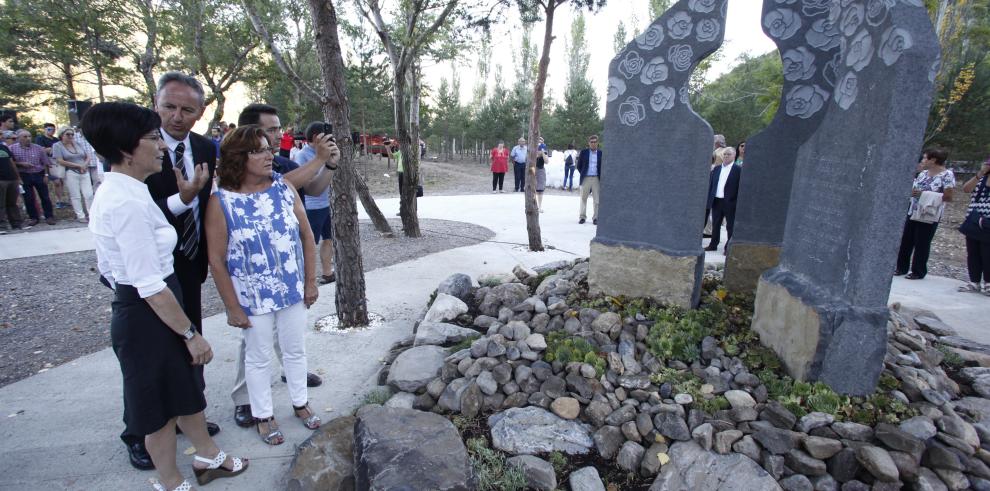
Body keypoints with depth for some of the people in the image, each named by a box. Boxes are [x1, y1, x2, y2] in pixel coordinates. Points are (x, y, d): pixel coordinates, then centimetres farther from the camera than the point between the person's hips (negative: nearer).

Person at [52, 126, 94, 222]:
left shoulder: (77, 144, 14)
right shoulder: (57, 146, 1)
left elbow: (87, 157, 17)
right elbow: (60, 161, -8)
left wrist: (85, 165, -4)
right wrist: (78, 165, -11)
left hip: (84, 172, 4)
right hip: (71, 174, -3)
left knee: (89, 195, -1)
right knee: (76, 196, -1)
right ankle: (80, 216, 5)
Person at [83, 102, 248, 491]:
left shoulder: (112, 192, 6)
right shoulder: (129, 201, -25)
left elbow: (107, 267, 13)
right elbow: (151, 286, -26)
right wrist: (191, 334, -18)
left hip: (131, 309, 9)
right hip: (149, 315, -9)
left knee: (186, 386, 24)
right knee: (161, 401, 12)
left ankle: (207, 458, 45)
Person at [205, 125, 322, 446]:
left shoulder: (284, 188, -5)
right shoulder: (221, 202, -14)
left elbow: (306, 235, 1)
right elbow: (217, 260, -10)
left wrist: (311, 281, 0)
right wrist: (232, 307, -8)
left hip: (293, 289, 3)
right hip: (253, 296, -3)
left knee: (295, 350, 18)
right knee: (259, 357, 15)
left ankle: (301, 403, 39)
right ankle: (263, 415, 35)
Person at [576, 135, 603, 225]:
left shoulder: (601, 153, 4)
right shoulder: (583, 152, 4)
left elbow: (603, 166, 9)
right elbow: (579, 166, 9)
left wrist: (601, 176, 2)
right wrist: (583, 174, 5)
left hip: (596, 179, 0)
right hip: (586, 178, 0)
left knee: (597, 199, 0)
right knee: (583, 198, 5)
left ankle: (595, 217, 7)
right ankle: (582, 216, 13)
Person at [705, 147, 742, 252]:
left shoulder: (738, 170, -4)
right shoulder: (716, 169, 11)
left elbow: (740, 187, -8)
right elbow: (710, 184, 12)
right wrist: (709, 199, 6)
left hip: (730, 202, -5)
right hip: (716, 201, 5)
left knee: (730, 226, 3)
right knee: (715, 224, 14)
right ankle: (713, 245, 25)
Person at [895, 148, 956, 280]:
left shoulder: (947, 175, -9)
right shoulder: (923, 173, 9)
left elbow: (948, 197, -12)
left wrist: (924, 194, -18)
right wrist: (911, 191, -4)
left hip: (929, 216, -6)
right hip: (913, 212, 6)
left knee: (922, 244, 1)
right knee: (906, 241, 8)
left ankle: (918, 271, 12)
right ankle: (902, 267, 18)